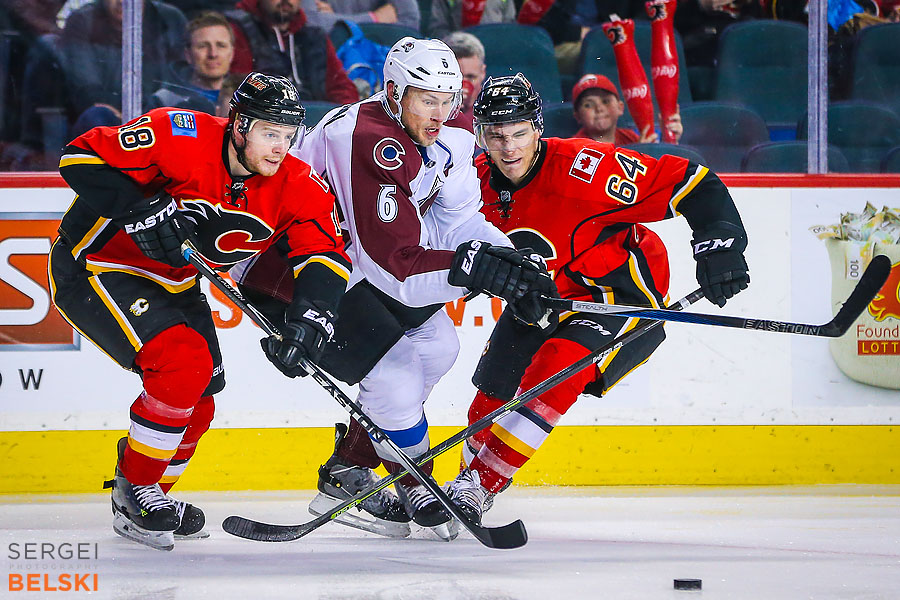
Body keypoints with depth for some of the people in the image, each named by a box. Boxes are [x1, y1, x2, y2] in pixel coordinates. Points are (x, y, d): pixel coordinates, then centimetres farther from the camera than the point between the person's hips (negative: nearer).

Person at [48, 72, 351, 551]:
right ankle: (135, 491, -7)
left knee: (199, 397, 9)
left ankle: (149, 495, 33)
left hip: (173, 281, 8)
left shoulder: (295, 184, -12)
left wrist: (310, 314, -37)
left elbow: (325, 254, -19)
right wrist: (141, 210, -36)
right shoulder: (181, 139, -28)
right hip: (95, 265, -8)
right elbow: (81, 158, -25)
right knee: (184, 365, -23)